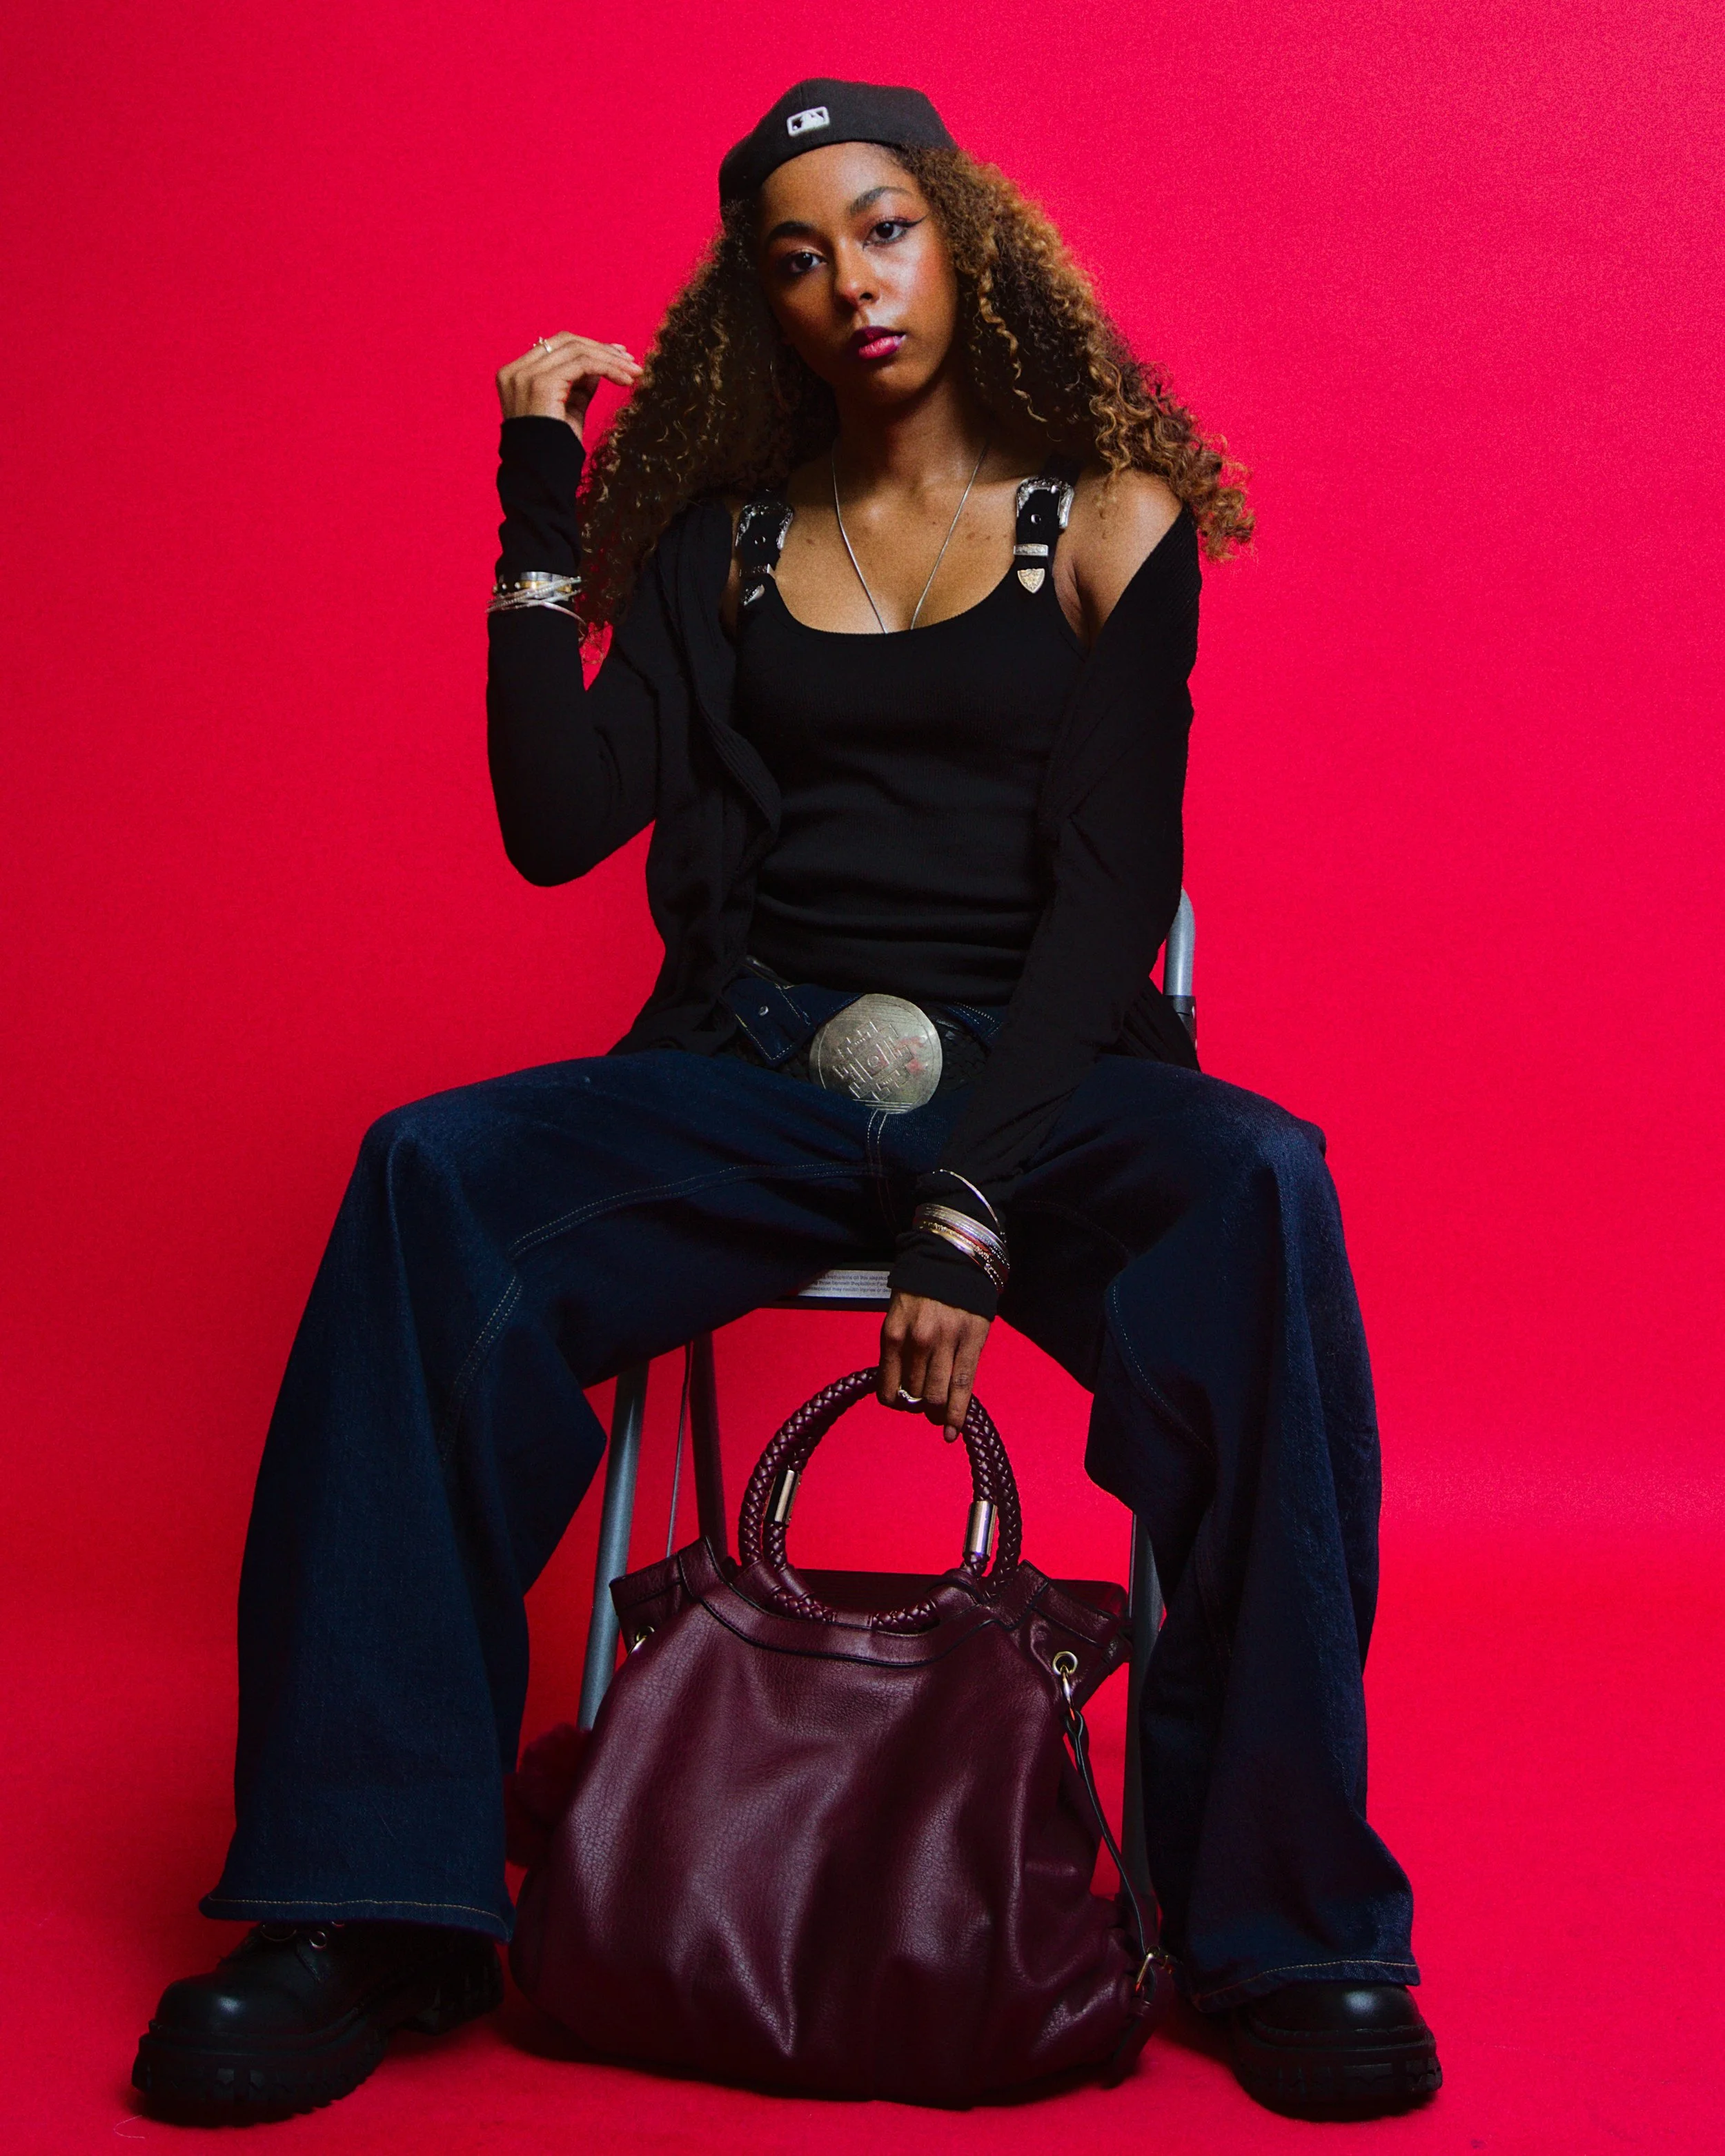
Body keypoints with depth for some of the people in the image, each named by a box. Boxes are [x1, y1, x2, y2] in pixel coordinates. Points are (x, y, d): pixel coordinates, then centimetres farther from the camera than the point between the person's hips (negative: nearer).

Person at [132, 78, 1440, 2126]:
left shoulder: (1106, 521, 8)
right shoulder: (727, 538, 15)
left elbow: (1108, 893, -3)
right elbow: (560, 823, 4)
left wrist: (967, 1202, -16)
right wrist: (546, 509, 1)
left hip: (1032, 1073, -2)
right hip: (753, 1071, 2)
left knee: (1256, 1192, -34)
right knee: (433, 1184, -27)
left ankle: (1285, 1917, -25)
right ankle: (367, 1906, -24)